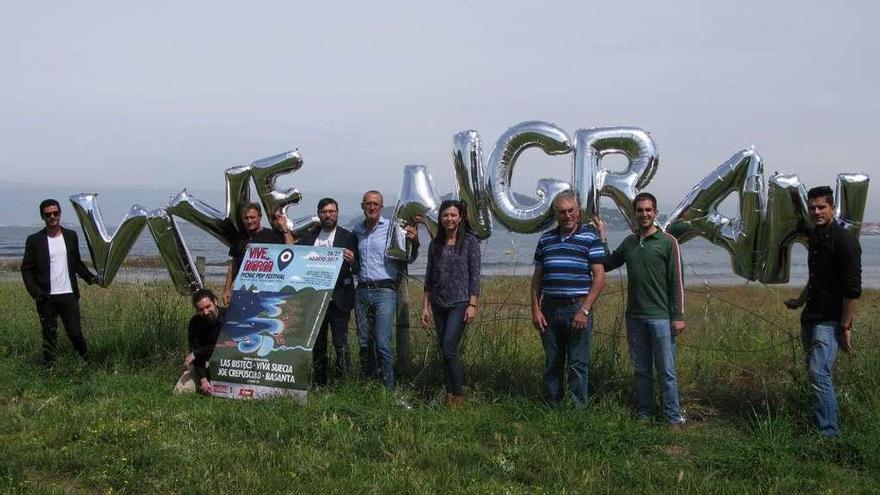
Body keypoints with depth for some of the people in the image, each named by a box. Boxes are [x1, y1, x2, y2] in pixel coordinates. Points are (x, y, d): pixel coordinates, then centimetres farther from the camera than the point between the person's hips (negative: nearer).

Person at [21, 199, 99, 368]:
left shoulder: (71, 236, 9)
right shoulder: (34, 240, 1)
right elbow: (26, 269, 1)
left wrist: (90, 277, 4)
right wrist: (35, 292, -10)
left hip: (69, 295, 1)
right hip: (46, 298, -1)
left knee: (75, 332, 0)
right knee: (49, 336, 5)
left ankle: (86, 361, 19)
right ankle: (49, 368, 14)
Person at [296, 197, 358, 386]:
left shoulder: (348, 237, 1)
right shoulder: (309, 236, 11)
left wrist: (352, 261, -24)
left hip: (338, 299, -4)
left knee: (341, 343, -6)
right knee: (317, 344, 11)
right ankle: (318, 383, 20)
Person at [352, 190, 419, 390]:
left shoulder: (392, 228, -3)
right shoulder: (357, 230, 12)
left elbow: (408, 259, -1)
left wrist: (414, 243, -21)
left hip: (385, 291, -5)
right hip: (362, 291, 5)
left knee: (382, 343, -10)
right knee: (364, 343, 9)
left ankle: (388, 389, -2)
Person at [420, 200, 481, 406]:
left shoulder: (470, 241, -2)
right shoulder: (435, 244, 9)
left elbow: (475, 275, -5)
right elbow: (429, 277, 12)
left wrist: (472, 305, -11)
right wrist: (425, 306, 8)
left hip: (460, 303, -5)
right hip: (439, 304, 5)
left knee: (449, 350, -13)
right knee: (445, 350, 8)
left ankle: (458, 395, -1)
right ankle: (449, 393, 17)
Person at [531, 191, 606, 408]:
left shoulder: (590, 237, 0)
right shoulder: (546, 239, 12)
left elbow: (599, 278, -5)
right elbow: (537, 278, 14)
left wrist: (584, 310, -13)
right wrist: (535, 309, 3)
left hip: (577, 308, -4)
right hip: (549, 309, 4)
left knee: (578, 365, 0)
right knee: (552, 364, 10)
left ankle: (578, 409, 8)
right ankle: (552, 408, 19)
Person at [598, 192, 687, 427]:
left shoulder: (668, 242, -4)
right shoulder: (629, 243, 10)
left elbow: (677, 282, -5)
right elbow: (607, 265, 19)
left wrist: (678, 316, -9)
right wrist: (601, 237, 8)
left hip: (660, 317, -5)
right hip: (634, 317, 5)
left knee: (666, 371, -2)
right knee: (641, 370, 11)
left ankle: (674, 416, 5)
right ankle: (644, 414, 19)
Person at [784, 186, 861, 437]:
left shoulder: (844, 241, -15)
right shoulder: (814, 237, 12)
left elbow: (852, 289, -17)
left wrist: (846, 327, -18)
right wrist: (800, 301, 29)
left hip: (830, 321, -9)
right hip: (810, 318, 9)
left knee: (819, 373, -14)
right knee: (814, 372, 11)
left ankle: (829, 432, -8)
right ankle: (821, 424, 21)